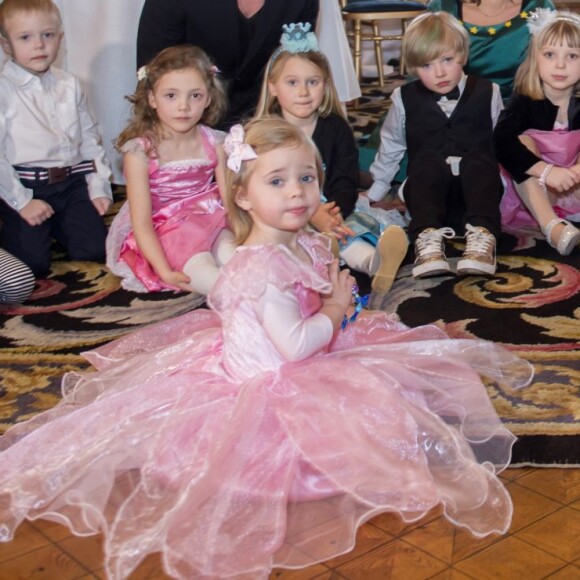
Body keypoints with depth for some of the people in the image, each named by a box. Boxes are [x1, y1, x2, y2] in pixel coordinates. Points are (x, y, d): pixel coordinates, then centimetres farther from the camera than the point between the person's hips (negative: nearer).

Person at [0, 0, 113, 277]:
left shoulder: (69, 85, 9)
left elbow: (89, 138, 13)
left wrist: (99, 187, 5)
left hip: (72, 181, 4)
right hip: (25, 186, -4)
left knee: (94, 249, -6)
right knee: (34, 261, -13)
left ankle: (54, 223, 23)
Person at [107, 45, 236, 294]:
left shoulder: (214, 142, 1)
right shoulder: (140, 150, -11)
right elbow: (141, 222, -14)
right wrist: (165, 271, -25)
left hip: (209, 224, 5)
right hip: (162, 234, -5)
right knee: (202, 270, -31)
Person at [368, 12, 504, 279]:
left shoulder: (487, 94, 6)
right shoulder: (405, 99, 6)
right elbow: (390, 149, 16)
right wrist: (373, 194, 17)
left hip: (476, 190, 0)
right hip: (428, 192, 0)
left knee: (478, 159, -32)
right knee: (427, 160, -33)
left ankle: (482, 235, -45)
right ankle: (427, 236, -48)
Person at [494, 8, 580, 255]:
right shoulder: (524, 102, -11)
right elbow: (502, 140, -29)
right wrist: (546, 171, -40)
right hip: (534, 191, -1)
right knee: (523, 141, -26)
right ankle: (551, 225, -40)